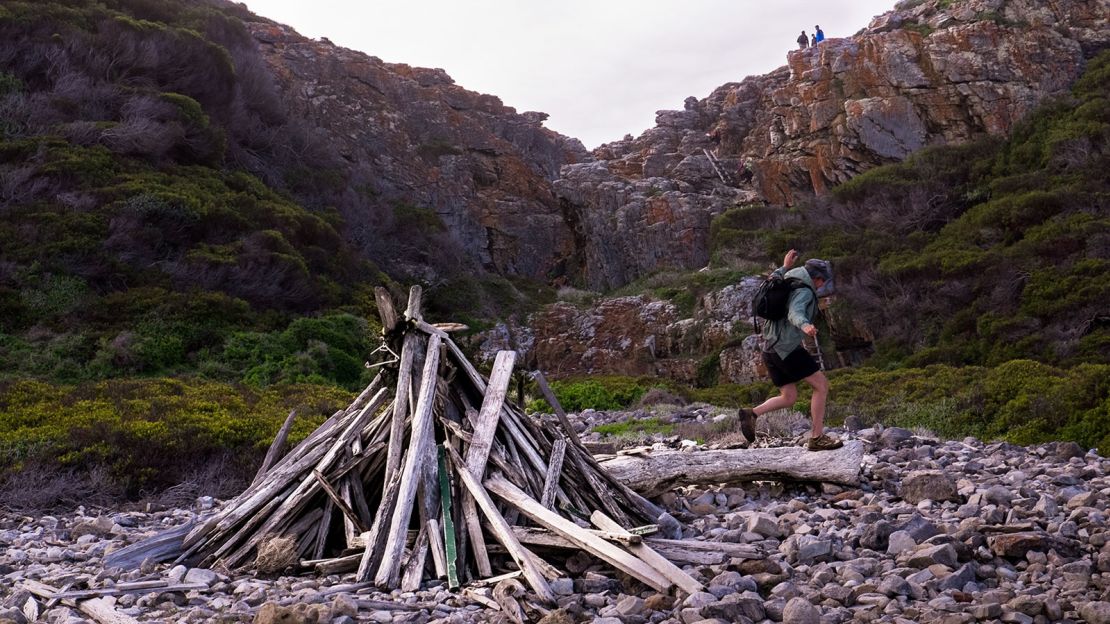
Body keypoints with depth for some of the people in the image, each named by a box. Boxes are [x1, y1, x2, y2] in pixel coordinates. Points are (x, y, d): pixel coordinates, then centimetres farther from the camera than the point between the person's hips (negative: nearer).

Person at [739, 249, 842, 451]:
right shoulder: (804, 291, -8)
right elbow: (795, 314, -28)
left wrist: (784, 268, 44)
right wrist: (805, 325, -48)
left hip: (772, 349, 10)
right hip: (787, 348, -10)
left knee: (788, 398, 13)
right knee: (821, 385, -3)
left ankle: (752, 413, -7)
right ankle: (817, 438, -4)